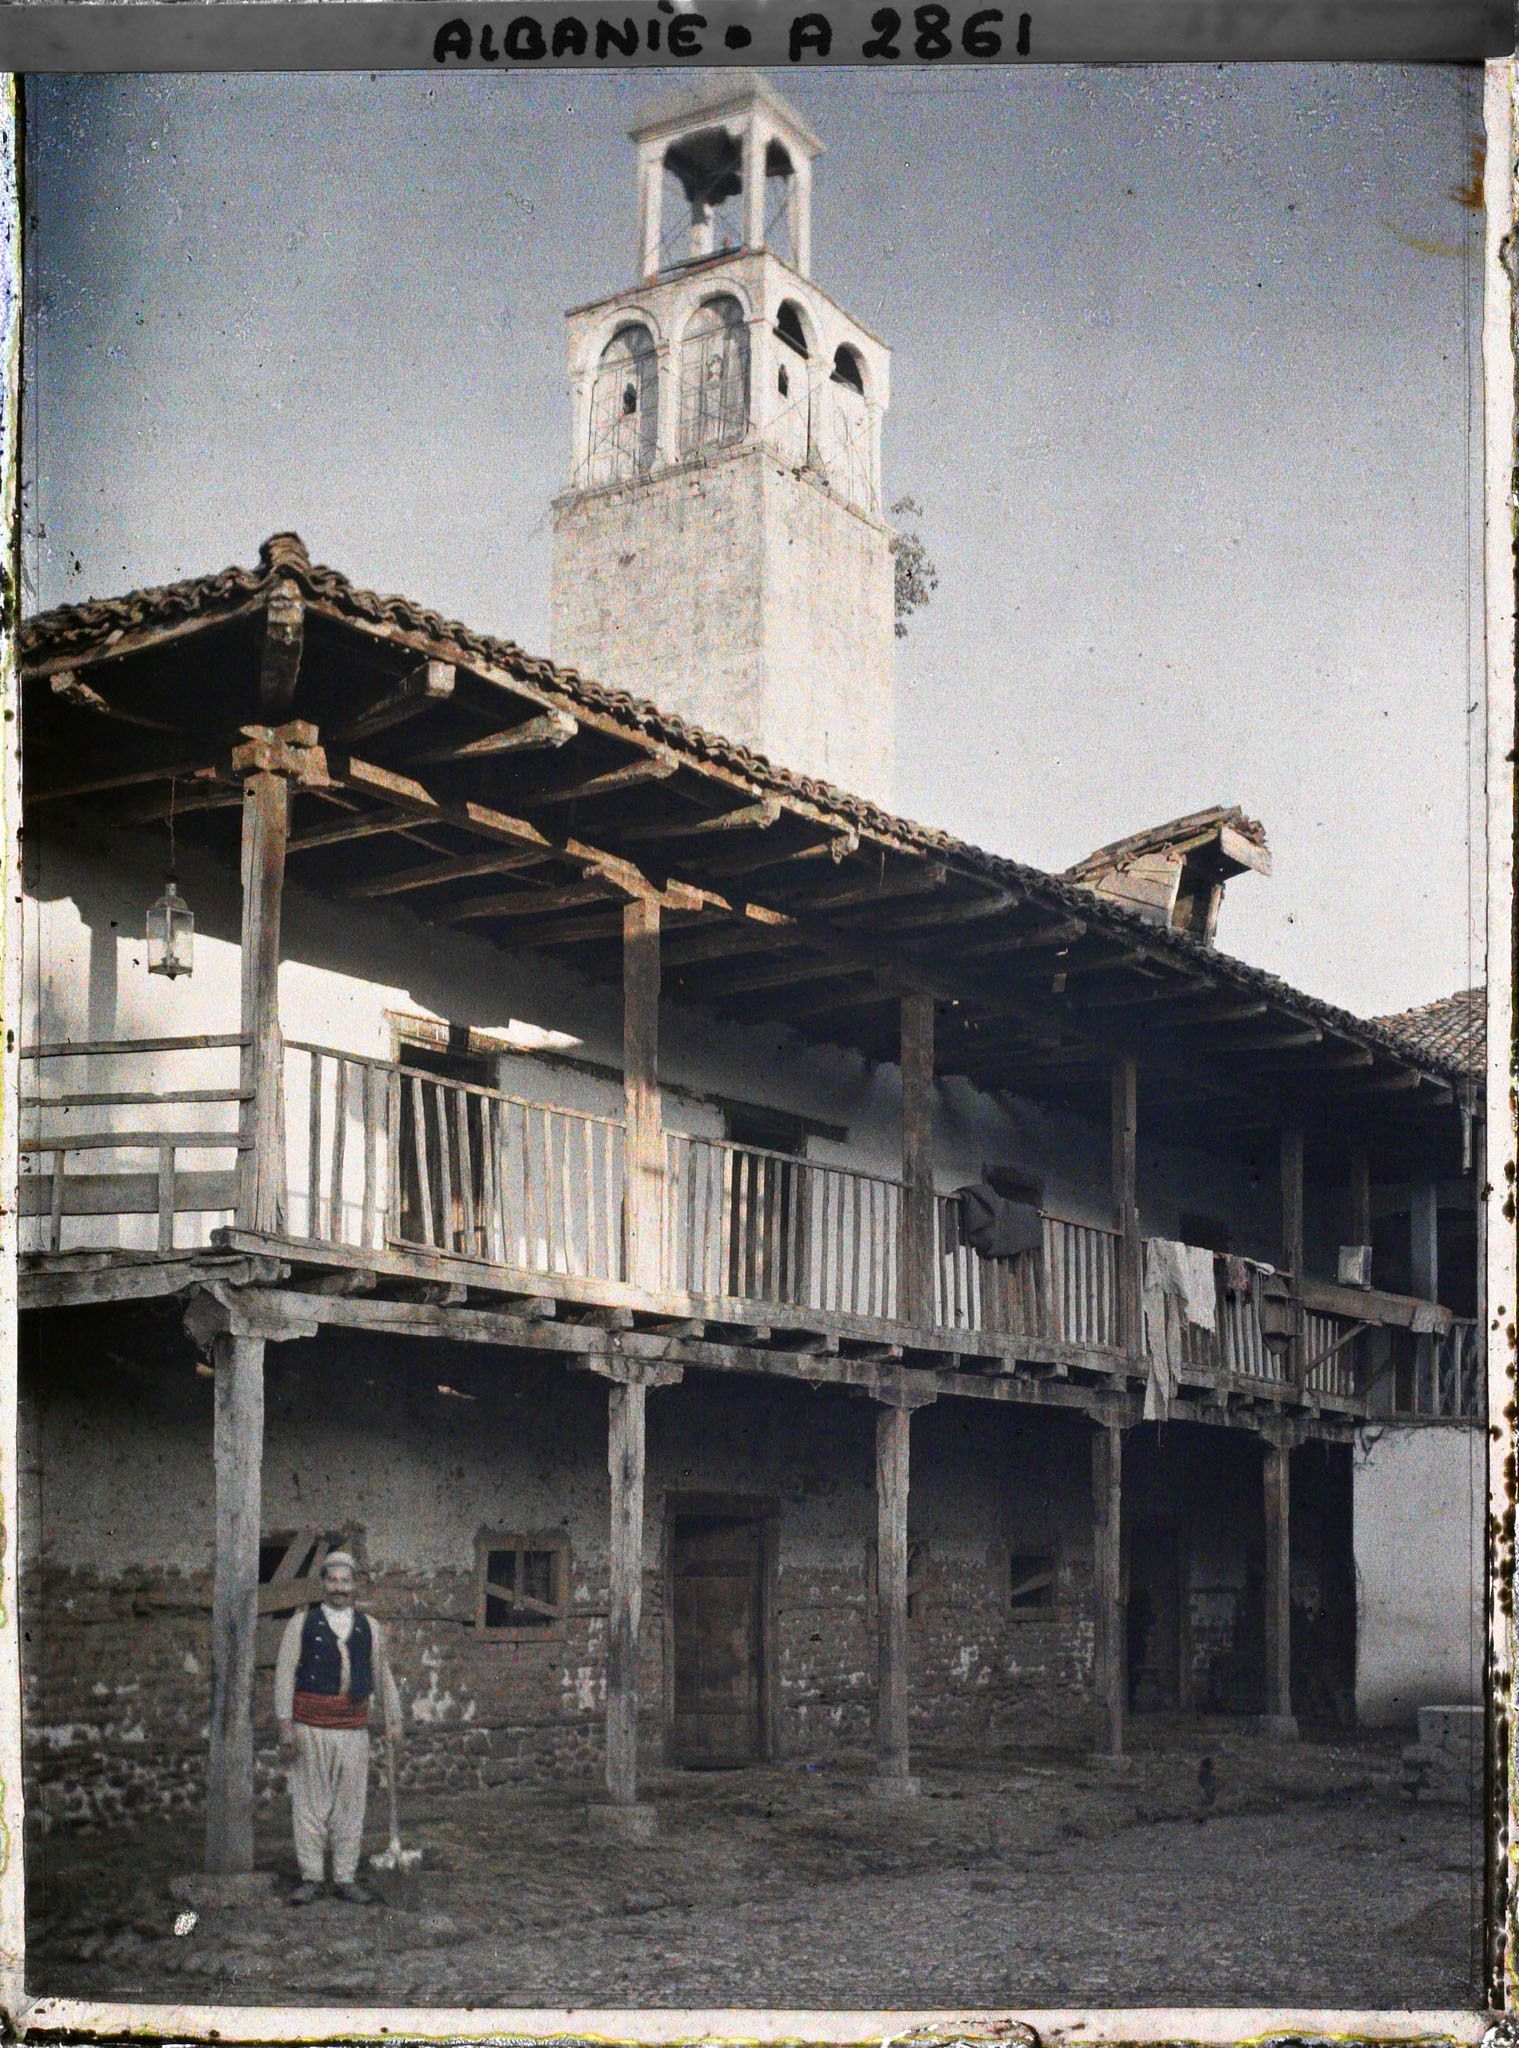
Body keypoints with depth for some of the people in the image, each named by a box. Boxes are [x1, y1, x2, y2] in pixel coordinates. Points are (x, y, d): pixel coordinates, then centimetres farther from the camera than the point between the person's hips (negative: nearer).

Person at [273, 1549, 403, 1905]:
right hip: (310, 1726, -2)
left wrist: (394, 1720, 15)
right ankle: (310, 1878, 8)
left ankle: (345, 1879, 11)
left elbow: (383, 1677, 19)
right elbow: (284, 1673, -2)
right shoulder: (302, 1623, 2)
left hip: (354, 1729, 2)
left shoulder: (369, 1628, 10)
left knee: (351, 1804, 4)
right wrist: (285, 1725, -9)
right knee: (310, 1802, 1)